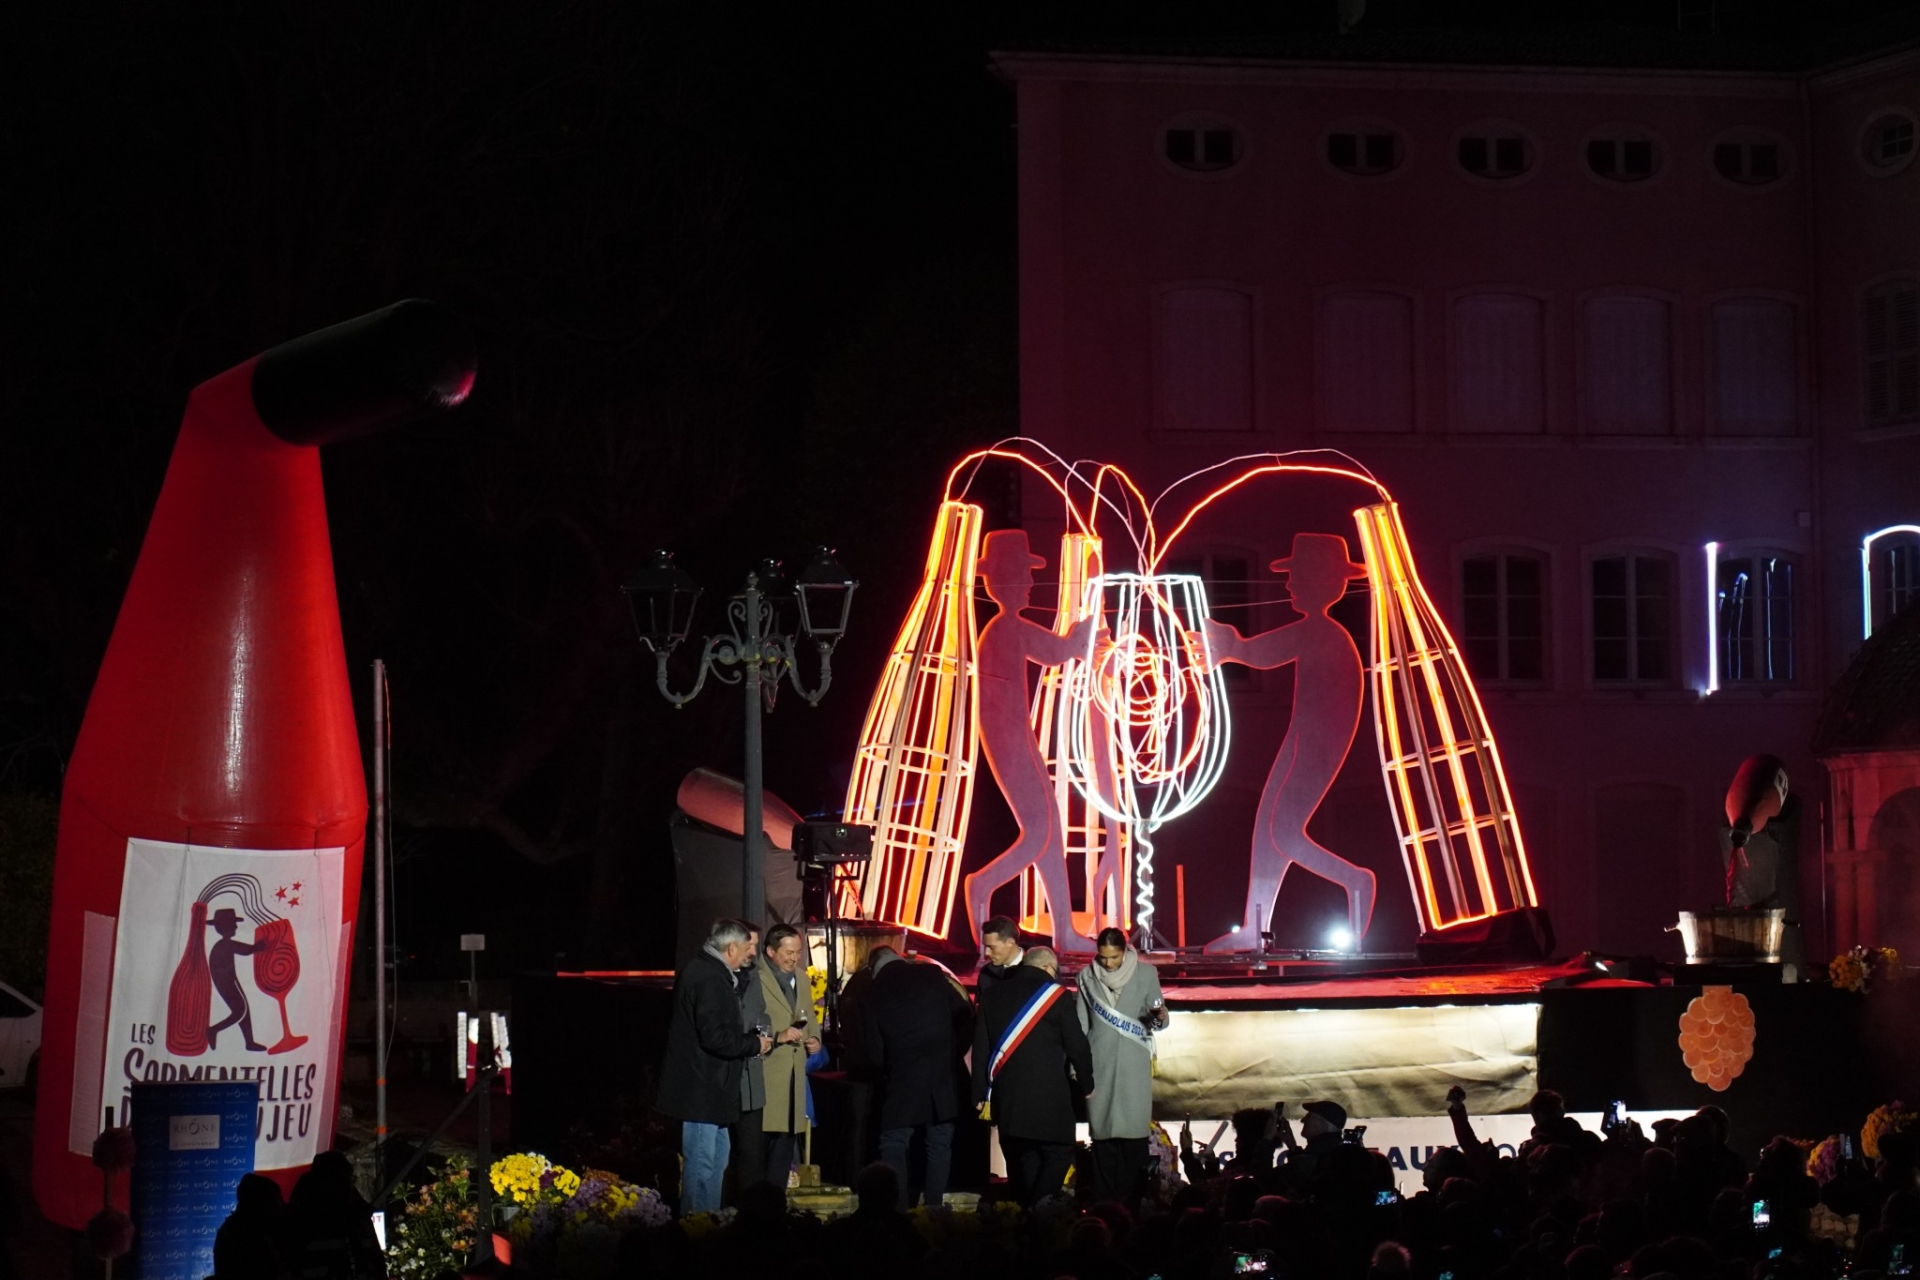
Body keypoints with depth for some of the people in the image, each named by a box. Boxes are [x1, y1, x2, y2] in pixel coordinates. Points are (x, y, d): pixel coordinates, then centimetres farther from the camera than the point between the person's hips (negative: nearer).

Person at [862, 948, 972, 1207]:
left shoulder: (875, 993, 1)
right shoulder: (932, 975, 2)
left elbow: (874, 1050, 3)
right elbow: (963, 1014, 1)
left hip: (903, 1080, -2)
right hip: (944, 1077, 2)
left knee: (894, 1147, 4)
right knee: (939, 1146, 9)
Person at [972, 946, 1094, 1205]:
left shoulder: (992, 994, 12)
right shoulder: (1054, 994, -2)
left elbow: (980, 1048, 12)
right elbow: (1077, 1045, 0)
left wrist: (980, 1094, 15)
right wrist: (1086, 1083, 15)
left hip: (1006, 1096, 5)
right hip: (1047, 1094, -5)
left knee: (1021, 1161, 12)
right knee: (1058, 1155, -1)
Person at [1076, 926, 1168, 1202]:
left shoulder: (1145, 974, 0)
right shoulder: (1087, 977, 4)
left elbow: (1157, 1020, 1)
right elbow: (1081, 1025, 9)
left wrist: (1159, 1017, -22)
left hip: (1134, 1065, -1)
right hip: (1100, 1064, 1)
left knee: (1134, 1129, -6)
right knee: (1102, 1129, 1)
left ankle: (1133, 1197, 0)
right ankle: (1105, 1197, 6)